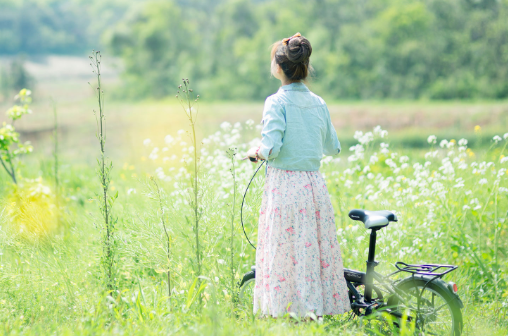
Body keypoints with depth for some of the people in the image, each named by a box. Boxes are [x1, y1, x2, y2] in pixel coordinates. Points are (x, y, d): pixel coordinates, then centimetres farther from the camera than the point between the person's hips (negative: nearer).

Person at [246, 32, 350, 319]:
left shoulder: (277, 102, -9)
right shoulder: (318, 103, 7)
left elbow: (271, 148, -17)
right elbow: (333, 147, 15)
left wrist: (255, 153, 3)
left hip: (284, 185, -5)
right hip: (315, 185, 5)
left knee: (285, 253, 0)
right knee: (317, 249, 10)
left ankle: (286, 307, 1)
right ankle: (321, 305, 12)